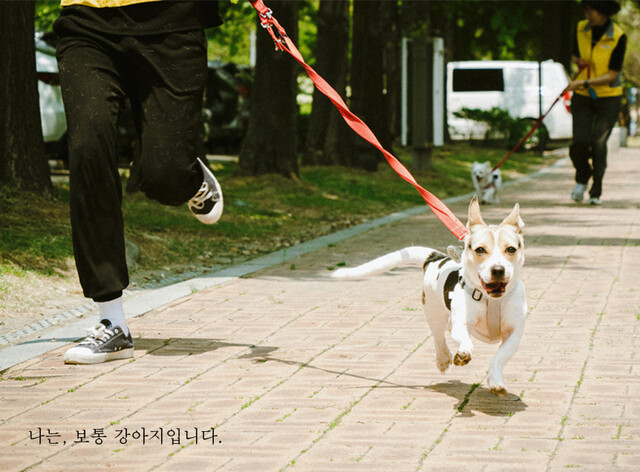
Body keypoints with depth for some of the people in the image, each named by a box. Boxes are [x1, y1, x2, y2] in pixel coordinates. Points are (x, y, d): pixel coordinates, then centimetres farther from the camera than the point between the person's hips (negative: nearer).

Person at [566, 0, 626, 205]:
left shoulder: (618, 36, -15)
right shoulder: (581, 29, -2)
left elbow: (612, 75, -16)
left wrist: (584, 83, -26)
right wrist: (579, 61, -8)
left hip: (608, 97, -3)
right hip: (582, 97, 3)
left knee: (598, 143, -11)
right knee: (579, 142, -8)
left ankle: (596, 192, 1)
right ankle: (582, 180, 20)